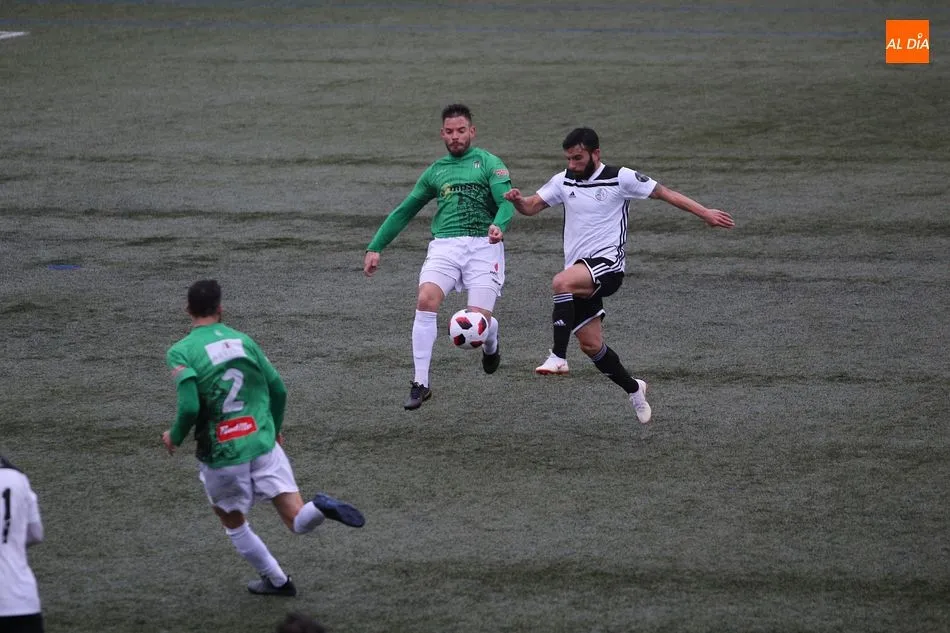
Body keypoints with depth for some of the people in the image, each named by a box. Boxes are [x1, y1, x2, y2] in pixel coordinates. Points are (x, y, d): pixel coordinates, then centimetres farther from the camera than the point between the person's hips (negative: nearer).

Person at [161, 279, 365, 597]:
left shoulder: (180, 352, -7)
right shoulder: (242, 340, 7)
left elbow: (190, 407, -19)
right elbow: (279, 390, 11)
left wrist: (174, 437, 2)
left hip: (222, 456, -3)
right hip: (264, 444, 3)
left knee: (233, 523, 23)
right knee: (298, 521, 1)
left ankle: (277, 580, 29)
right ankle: (320, 508, -30)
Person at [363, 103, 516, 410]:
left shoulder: (489, 163, 8)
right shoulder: (435, 171, 21)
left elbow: (506, 203, -6)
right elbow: (403, 212, 27)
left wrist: (498, 225, -29)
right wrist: (375, 247, 20)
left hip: (483, 245, -3)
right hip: (444, 245, 3)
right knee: (425, 300, -24)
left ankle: (490, 344, 29)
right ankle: (420, 384, -18)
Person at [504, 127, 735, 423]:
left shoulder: (621, 178, -4)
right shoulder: (564, 181, 10)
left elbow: (663, 193, 2)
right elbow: (532, 206, 10)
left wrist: (705, 213, -1)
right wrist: (517, 199, -14)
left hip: (607, 263, -6)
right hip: (579, 272, 6)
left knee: (562, 282, -35)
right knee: (591, 345, 5)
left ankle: (558, 357, -33)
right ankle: (633, 389, 27)